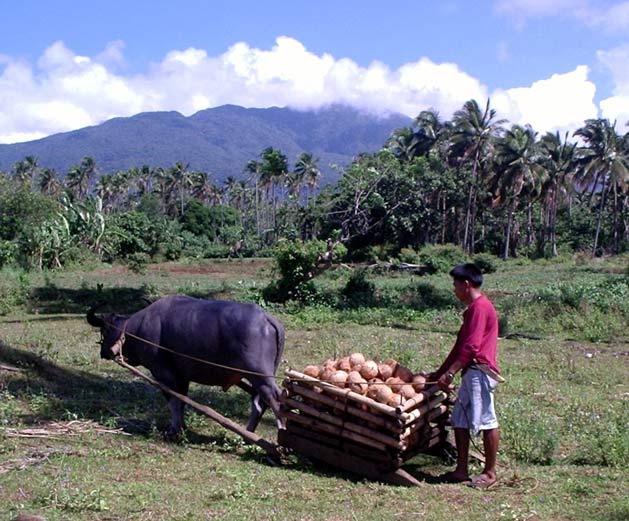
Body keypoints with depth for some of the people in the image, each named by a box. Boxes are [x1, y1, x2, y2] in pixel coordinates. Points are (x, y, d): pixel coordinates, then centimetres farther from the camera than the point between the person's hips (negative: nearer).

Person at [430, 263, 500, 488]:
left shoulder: (480, 307, -11)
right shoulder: (473, 308, 20)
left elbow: (471, 346, -19)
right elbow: (460, 345, 23)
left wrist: (450, 372, -19)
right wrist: (439, 372, 24)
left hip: (480, 371, -11)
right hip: (471, 372, 11)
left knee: (486, 421, -3)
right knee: (460, 419, 10)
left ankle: (490, 472, 6)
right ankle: (461, 470, 15)